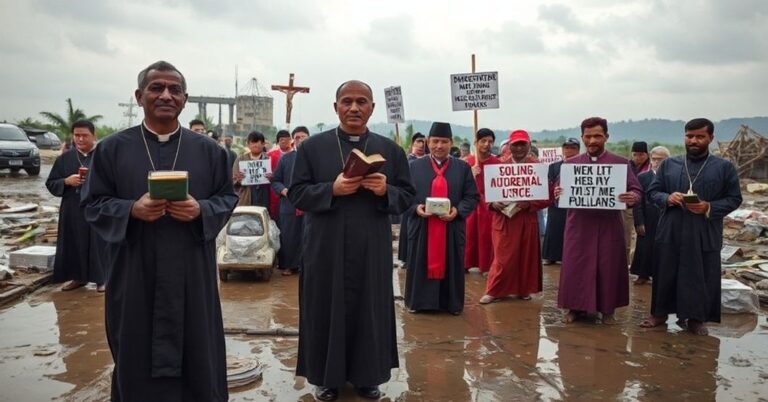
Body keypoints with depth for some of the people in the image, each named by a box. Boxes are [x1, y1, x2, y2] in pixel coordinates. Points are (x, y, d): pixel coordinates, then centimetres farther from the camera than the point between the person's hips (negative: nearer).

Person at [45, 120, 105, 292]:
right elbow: (50, 183, 10)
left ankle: (101, 278, 11)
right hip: (72, 211, 4)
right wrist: (66, 181, -10)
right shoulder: (64, 158, 8)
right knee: (74, 244, 8)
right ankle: (78, 277, 22)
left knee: (98, 244, 0)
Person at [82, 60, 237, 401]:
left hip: (192, 274, 1)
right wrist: (132, 209, -18)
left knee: (196, 356, 9)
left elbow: (228, 198, 5)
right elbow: (93, 204, 1)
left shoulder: (209, 150, 4)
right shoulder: (112, 148, 1)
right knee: (137, 359, 9)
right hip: (134, 274, 0)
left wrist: (200, 210, -15)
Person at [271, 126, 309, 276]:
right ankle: (289, 265, 20)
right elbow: (275, 181, 11)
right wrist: (283, 190, -8)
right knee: (288, 237, 8)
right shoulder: (285, 158, 10)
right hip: (289, 204, 2)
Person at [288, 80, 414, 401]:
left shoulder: (391, 150, 6)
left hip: (373, 248, 1)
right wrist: (332, 189, -18)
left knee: (371, 310, 8)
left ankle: (367, 376, 24)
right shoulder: (312, 146, 2)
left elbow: (407, 196, 5)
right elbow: (296, 193, -2)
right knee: (326, 311, 6)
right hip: (325, 248, -1)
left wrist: (385, 191, -16)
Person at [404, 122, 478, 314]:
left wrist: (458, 210, -16)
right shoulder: (414, 166, 3)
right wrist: (415, 208, -15)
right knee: (421, 266, 7)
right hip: (421, 227, 0)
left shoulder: (463, 168, 3)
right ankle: (418, 302, 19)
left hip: (452, 228, 0)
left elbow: (472, 197, 1)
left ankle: (452, 303, 19)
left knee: (451, 266, 7)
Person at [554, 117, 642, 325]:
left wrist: (633, 198, -23)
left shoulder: (621, 163, 3)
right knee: (575, 267, 3)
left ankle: (608, 310, 19)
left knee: (609, 267, 5)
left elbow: (636, 190, 0)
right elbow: (560, 190, 8)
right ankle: (575, 307, 17)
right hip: (578, 226, 1)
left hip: (609, 226, -1)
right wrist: (557, 194, -16)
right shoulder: (569, 164, 7)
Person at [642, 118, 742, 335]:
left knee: (701, 277, 5)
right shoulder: (668, 164, 8)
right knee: (665, 274, 8)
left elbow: (734, 198, 1)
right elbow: (652, 192, 8)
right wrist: (667, 198, -14)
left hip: (705, 235, -1)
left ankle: (695, 318, 20)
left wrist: (709, 208, -16)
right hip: (670, 232, 2)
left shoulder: (724, 167, 2)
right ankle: (659, 313, 22)